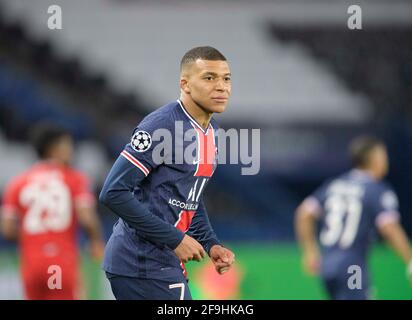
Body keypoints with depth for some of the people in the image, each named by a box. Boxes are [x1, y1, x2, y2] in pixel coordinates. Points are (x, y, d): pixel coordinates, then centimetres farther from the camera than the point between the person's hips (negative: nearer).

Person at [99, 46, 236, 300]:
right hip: (143, 266, -9)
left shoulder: (211, 132, 12)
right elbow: (114, 192, -21)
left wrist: (211, 244, 9)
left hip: (165, 264, 9)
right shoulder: (162, 126, -16)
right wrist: (175, 239, -19)